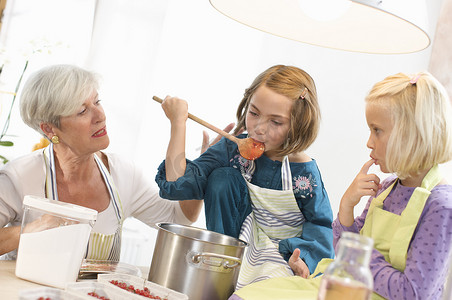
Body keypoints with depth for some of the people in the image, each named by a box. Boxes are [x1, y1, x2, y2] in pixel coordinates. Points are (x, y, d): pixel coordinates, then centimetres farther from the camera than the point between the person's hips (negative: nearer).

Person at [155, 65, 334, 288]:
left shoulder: (303, 172, -17)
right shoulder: (233, 149, -10)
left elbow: (320, 223, -4)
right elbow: (176, 183, -17)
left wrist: (304, 257, -24)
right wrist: (178, 122, -19)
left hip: (284, 252, -4)